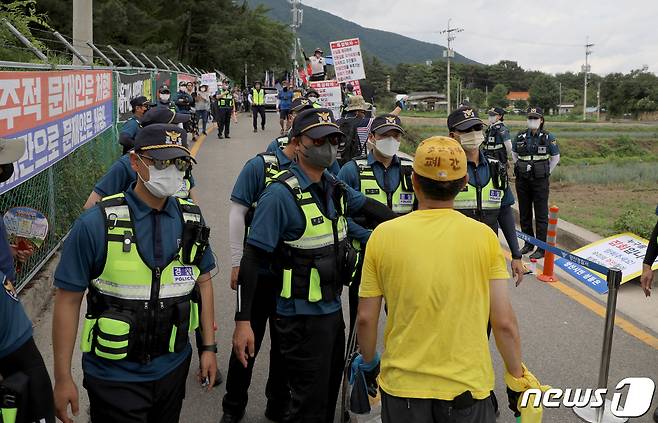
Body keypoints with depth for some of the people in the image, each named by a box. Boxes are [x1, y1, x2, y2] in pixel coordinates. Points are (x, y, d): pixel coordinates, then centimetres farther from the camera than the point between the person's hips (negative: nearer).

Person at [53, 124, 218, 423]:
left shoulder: (191, 220, -2)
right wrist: (63, 380, -10)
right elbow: (68, 300, -12)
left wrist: (209, 347, 7)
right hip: (115, 376, -4)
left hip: (173, 367, 4)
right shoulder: (96, 225, -15)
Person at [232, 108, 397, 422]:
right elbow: (252, 258, -20)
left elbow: (367, 206, 23)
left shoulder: (334, 187, 4)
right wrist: (243, 321, -23)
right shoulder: (281, 194, -18)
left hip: (333, 310, 8)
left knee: (329, 395, 20)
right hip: (301, 318, -8)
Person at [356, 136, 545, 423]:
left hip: (402, 384, 1)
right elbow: (504, 323, -8)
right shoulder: (484, 236, -10)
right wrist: (517, 378, 6)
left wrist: (369, 363, 14)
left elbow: (366, 319, -3)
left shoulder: (383, 235, -9)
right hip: (467, 388, 0)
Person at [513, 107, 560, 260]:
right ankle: (528, 244, 26)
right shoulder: (520, 136, 4)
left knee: (541, 215, -2)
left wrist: (546, 172, 2)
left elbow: (556, 157, 5)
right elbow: (514, 153, 21)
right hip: (522, 180, 4)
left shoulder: (548, 137, -4)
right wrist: (520, 168, 12)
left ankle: (542, 248, 3)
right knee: (524, 214, 12)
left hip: (540, 181, -4)